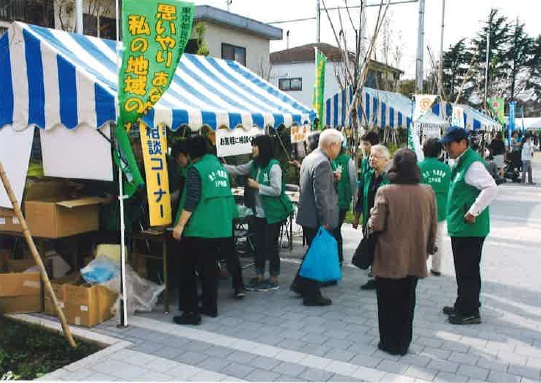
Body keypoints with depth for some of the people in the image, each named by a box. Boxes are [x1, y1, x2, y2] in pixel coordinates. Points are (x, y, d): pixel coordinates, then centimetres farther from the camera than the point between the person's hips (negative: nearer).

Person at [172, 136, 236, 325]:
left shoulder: (195, 169, -10)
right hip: (220, 227, 8)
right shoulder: (220, 166, 12)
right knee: (209, 267, 17)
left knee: (187, 269, 1)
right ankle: (210, 306, 23)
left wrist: (180, 225, -17)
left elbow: (191, 201, -18)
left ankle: (191, 312, 1)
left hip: (198, 229, -7)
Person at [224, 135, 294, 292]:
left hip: (273, 213, -7)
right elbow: (237, 170, 10)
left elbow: (277, 191, -20)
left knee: (270, 245, 1)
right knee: (259, 244, 13)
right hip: (259, 212, 7)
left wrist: (257, 186, -16)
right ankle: (259, 277, 25)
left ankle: (273, 280, 14)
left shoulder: (274, 166, -17)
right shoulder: (254, 164, 8)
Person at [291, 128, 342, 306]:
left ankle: (300, 284, 31)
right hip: (316, 218, -10)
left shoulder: (310, 157, 10)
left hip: (307, 215, 10)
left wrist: (332, 178, 12)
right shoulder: (322, 163, -22)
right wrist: (325, 221, -19)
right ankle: (312, 296, 15)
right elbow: (321, 195, -24)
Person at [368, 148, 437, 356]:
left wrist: (371, 217, 5)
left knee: (387, 302, 12)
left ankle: (389, 343, 21)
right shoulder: (427, 192, -4)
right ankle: (403, 344, 27)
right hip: (415, 259, 4)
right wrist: (428, 248, 18)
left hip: (389, 259, -4)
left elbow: (376, 225, -17)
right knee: (407, 302, 17)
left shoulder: (385, 192, -17)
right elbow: (433, 225, 5)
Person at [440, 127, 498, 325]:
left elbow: (491, 188, -29)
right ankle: (462, 305, 32)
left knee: (468, 271, 0)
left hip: (469, 228, -10)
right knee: (463, 269, 19)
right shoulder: (460, 163, 13)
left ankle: (470, 312, 12)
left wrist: (473, 212, -24)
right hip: (459, 227, 10)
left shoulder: (472, 164, -18)